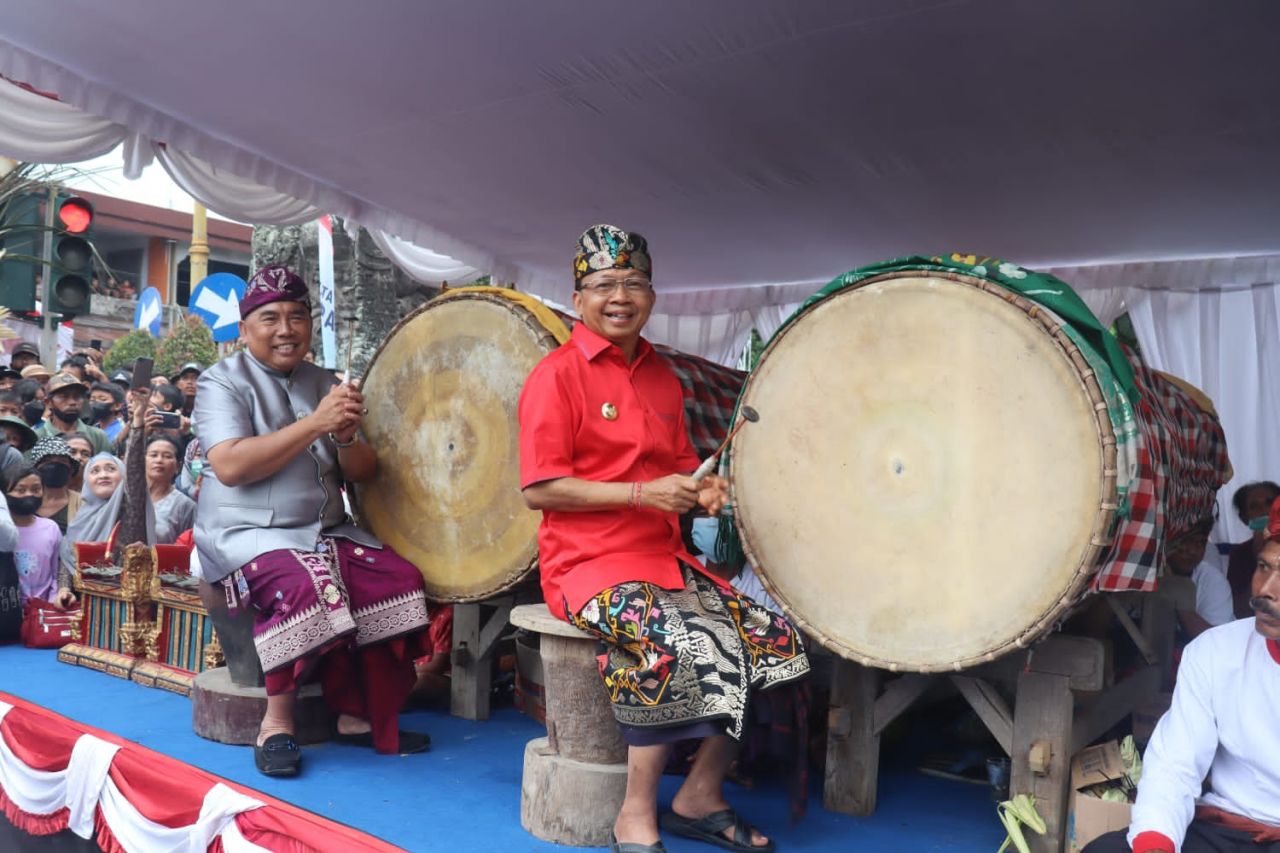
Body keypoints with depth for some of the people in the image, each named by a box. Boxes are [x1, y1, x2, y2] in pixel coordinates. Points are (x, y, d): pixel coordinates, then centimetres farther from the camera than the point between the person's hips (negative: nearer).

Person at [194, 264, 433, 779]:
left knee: (399, 578, -18)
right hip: (246, 534, -5)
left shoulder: (324, 384, 15)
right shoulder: (223, 380, -1)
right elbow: (229, 466, -18)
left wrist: (346, 437, -13)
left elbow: (364, 474, 10)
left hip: (325, 531, 6)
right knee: (302, 584, -34)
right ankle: (277, 722, -15)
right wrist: (315, 423, -21)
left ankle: (364, 716, -5)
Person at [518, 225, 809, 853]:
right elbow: (539, 490, -13)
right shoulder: (556, 375, -7)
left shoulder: (662, 378, 15)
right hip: (588, 561, -7)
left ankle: (700, 798, 9)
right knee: (672, 648, -32)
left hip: (665, 556, 8)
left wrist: (703, 489, 0)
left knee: (774, 642, -5)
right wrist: (643, 494, -19)